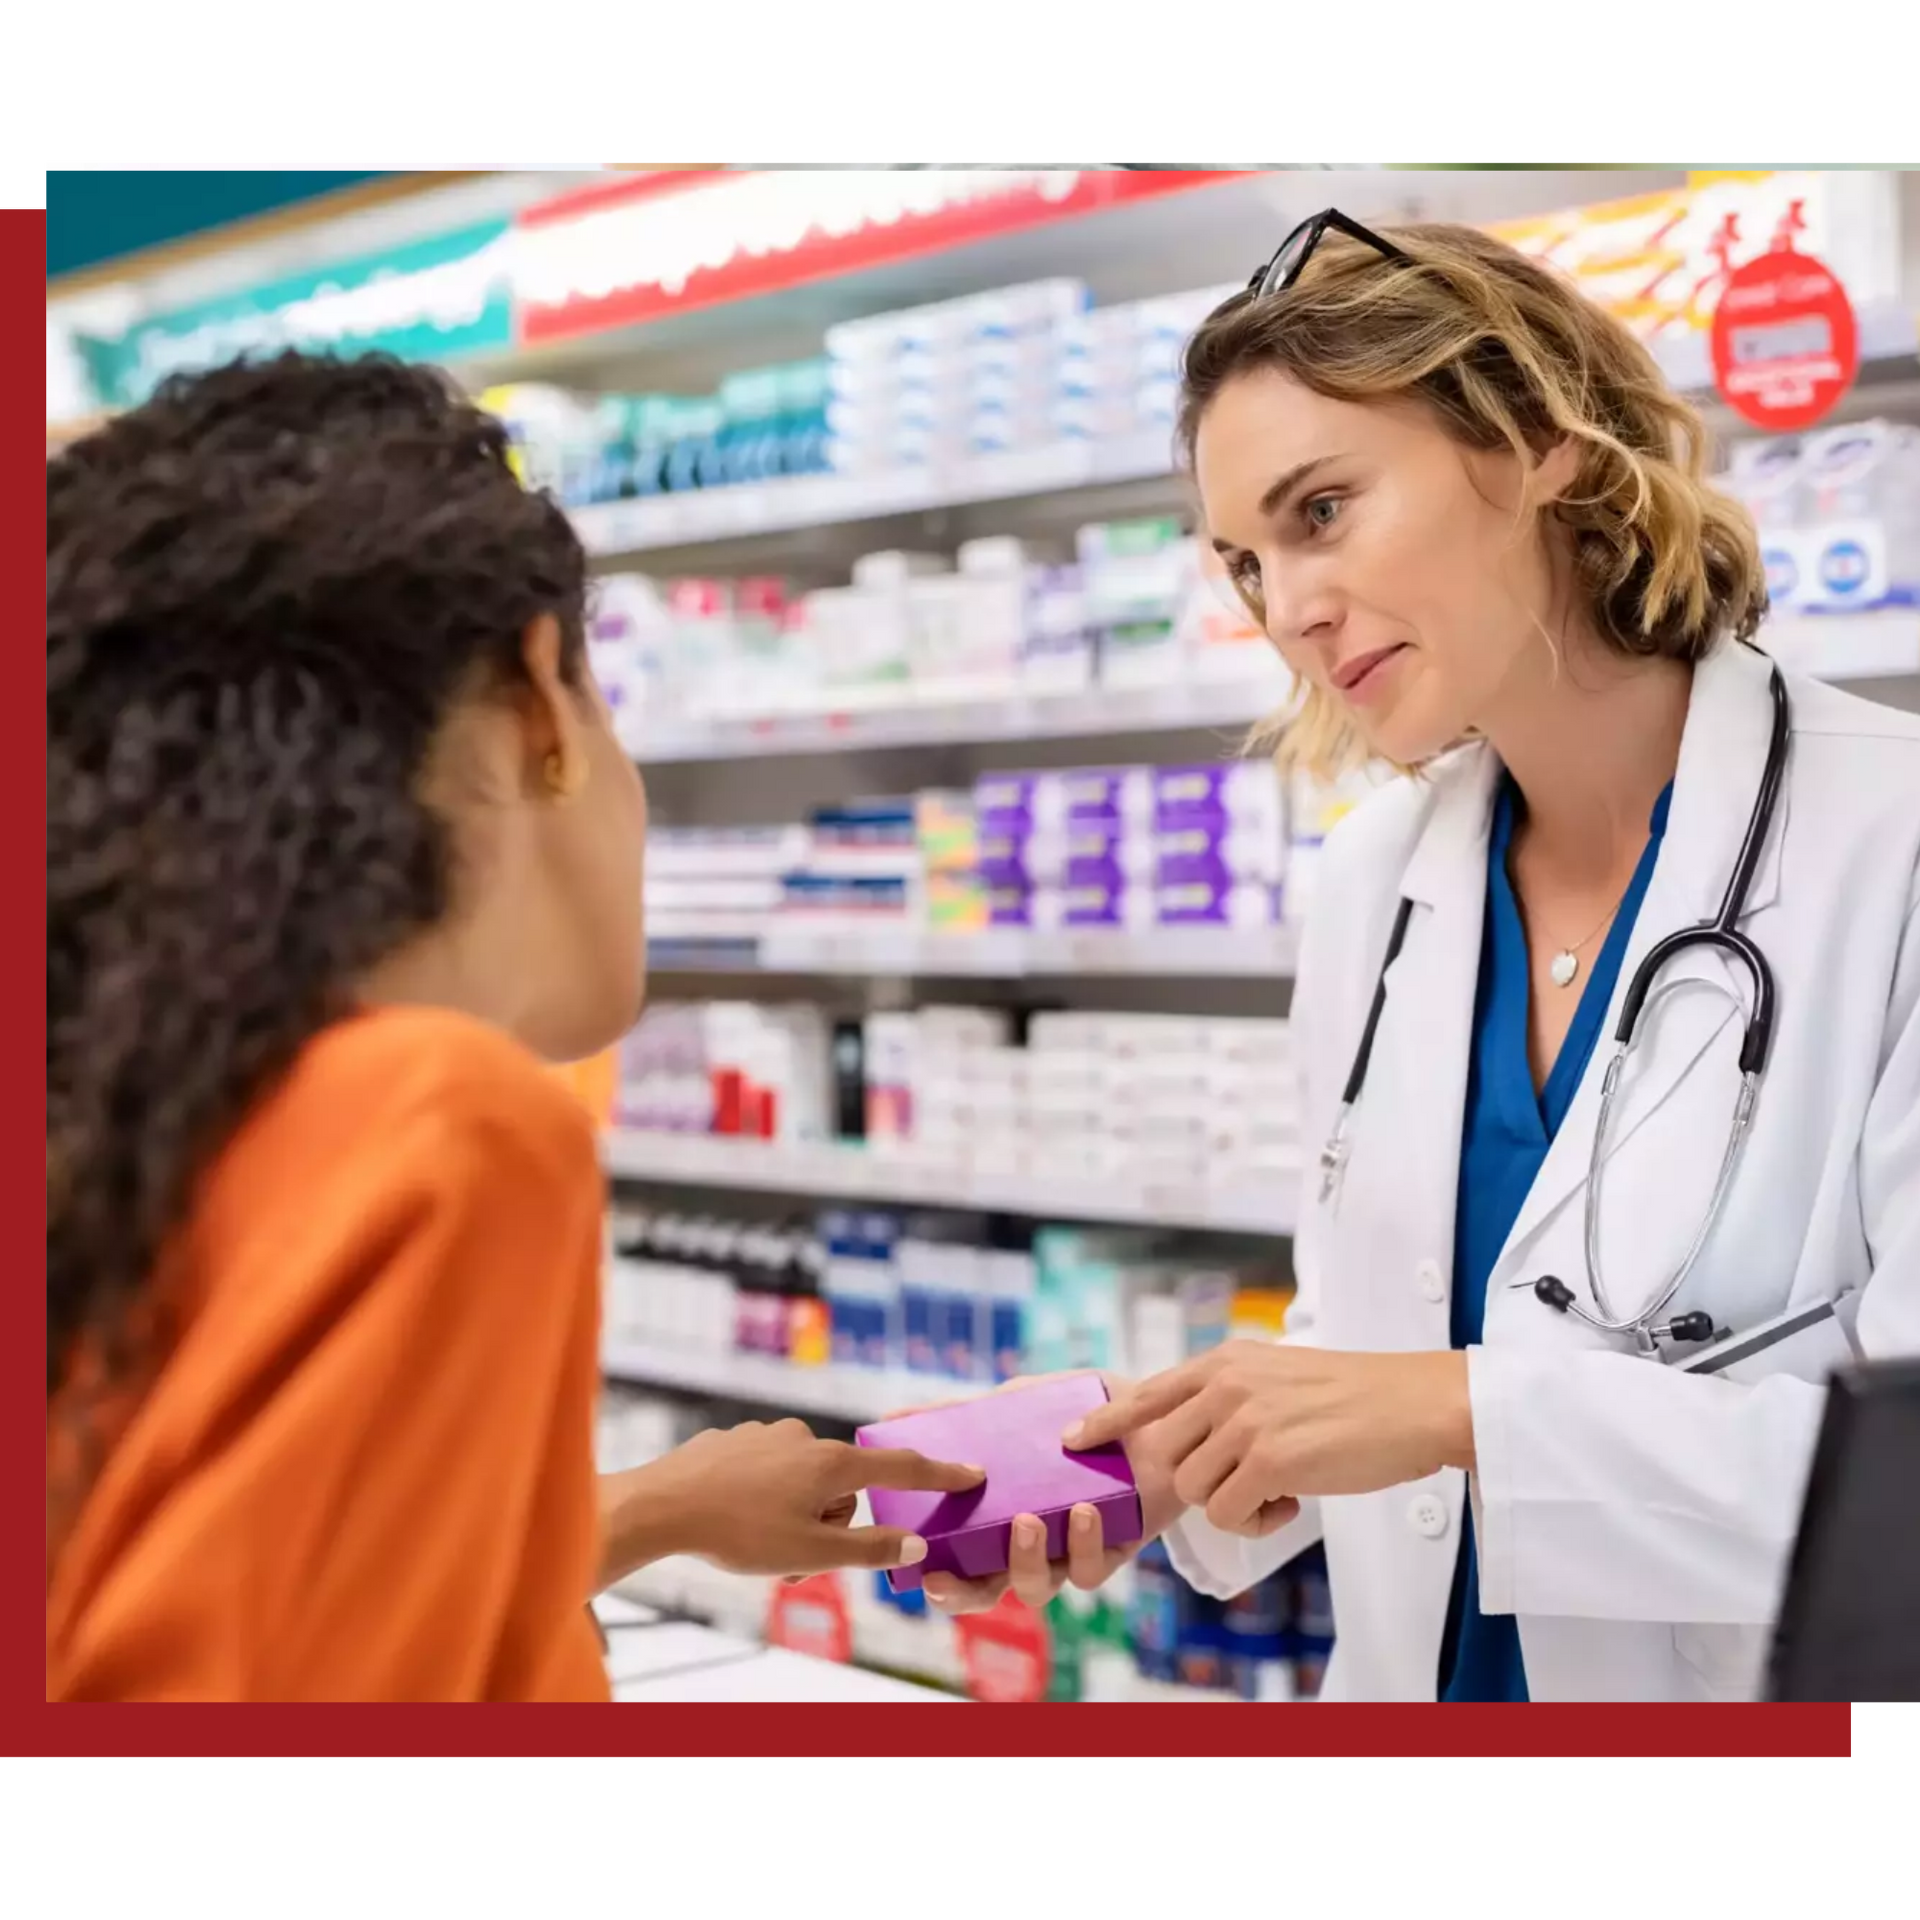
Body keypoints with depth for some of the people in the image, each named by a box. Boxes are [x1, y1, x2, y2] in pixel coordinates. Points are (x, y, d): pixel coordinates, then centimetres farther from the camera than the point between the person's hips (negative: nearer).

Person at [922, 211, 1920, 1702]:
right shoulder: (1372, 882, 1)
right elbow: (1374, 1334, 8)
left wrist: (1467, 1411, -27)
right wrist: (1168, 1473, -8)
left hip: (1777, 1681, -5)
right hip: (1417, 1672, 5)